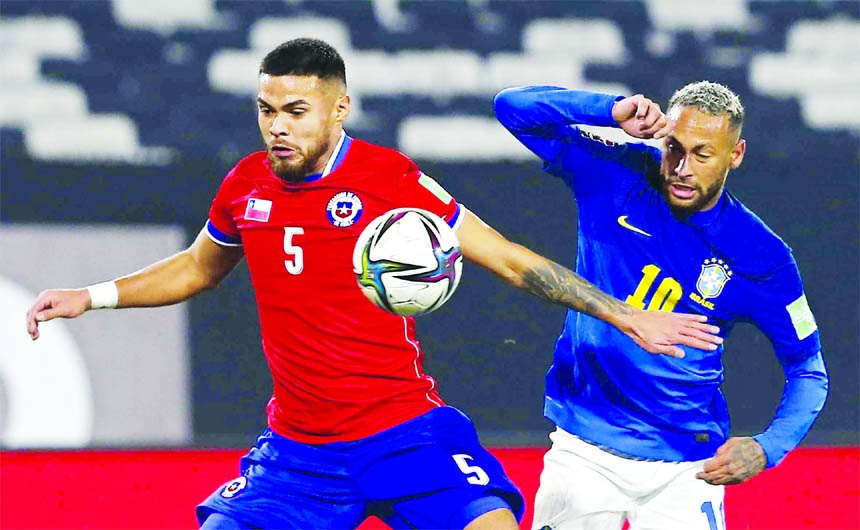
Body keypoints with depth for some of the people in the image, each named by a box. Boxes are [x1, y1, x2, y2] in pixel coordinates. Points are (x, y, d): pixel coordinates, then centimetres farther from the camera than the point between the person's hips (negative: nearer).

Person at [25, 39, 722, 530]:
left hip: (405, 431, -4)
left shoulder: (390, 178, -10)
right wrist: (94, 296, 18)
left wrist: (625, 317, -9)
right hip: (297, 448, 4)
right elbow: (199, 267, 26)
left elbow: (512, 261, -5)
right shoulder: (246, 186, 3)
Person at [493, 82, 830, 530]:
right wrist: (613, 111, -17)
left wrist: (767, 449, -13)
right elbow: (512, 106, -5)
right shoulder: (617, 174, -4)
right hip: (583, 453, 1)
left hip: (684, 470, -1)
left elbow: (808, 370, 3)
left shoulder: (761, 257, -7)